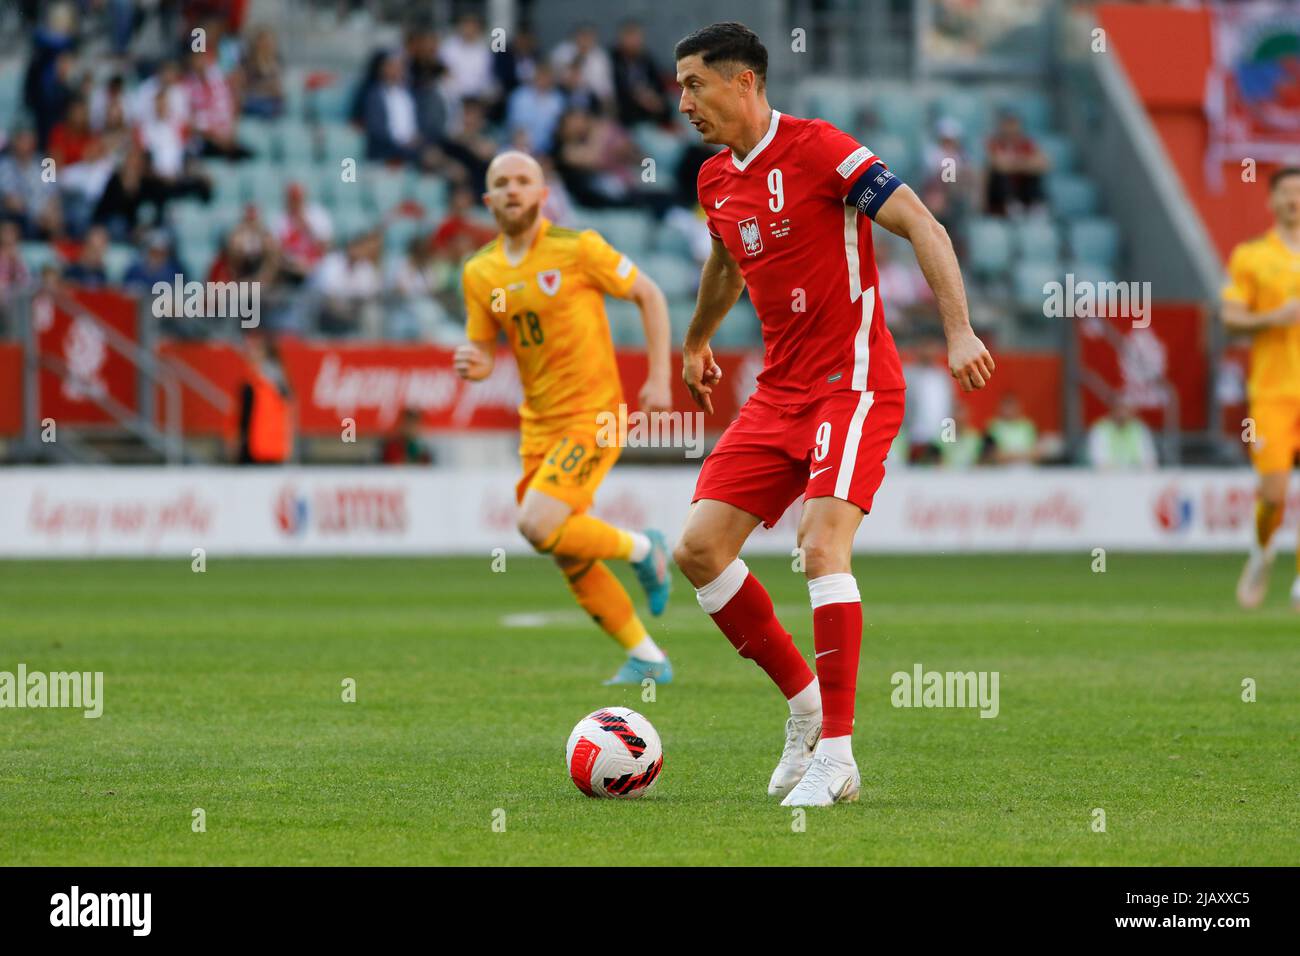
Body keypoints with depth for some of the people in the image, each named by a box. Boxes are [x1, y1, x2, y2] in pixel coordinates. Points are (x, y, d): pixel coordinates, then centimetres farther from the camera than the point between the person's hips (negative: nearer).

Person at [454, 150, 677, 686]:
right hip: (538, 423, 6)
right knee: (571, 560, 5)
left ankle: (641, 549, 4)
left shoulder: (578, 248, -11)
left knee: (538, 525, -22)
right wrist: (475, 366, -15)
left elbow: (648, 295, -2)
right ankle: (648, 660, 19)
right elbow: (485, 351, 10)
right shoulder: (479, 273, 4)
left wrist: (659, 379, -7)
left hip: (593, 415, -6)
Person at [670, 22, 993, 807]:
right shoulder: (716, 181, 11)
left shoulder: (819, 150, -13)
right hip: (780, 390, 8)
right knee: (700, 549, -2)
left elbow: (922, 226, -16)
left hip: (853, 382, -8)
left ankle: (835, 757, -19)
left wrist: (959, 331, -25)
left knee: (822, 545, -23)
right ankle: (806, 702, 13)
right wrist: (697, 342, 47)